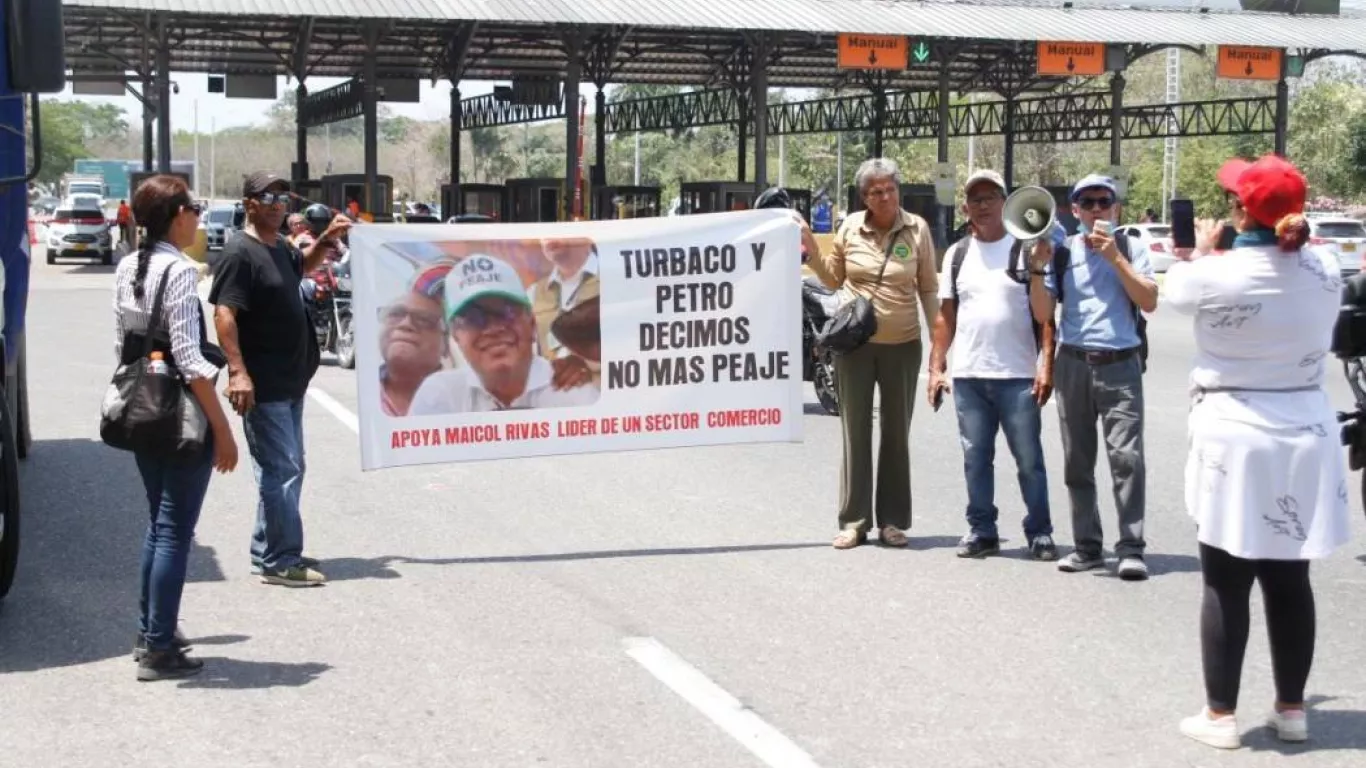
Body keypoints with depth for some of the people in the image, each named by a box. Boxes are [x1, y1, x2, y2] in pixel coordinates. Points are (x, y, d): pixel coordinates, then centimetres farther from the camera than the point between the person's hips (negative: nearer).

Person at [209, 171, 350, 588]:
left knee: (289, 469, 16)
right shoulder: (240, 252, -15)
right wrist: (237, 371, -31)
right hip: (262, 385, -10)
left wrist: (326, 239, 19)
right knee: (280, 471, -6)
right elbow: (224, 313, -23)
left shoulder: (281, 247, 12)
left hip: (290, 381, 10)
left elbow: (302, 266, 36)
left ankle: (269, 552, 26)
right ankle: (279, 561, 1)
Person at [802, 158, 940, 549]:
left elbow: (929, 289, 2)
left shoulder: (917, 228, -3)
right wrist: (811, 248, -4)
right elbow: (833, 278, 11)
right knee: (855, 432, 5)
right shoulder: (851, 227, -1)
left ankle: (892, 521, 17)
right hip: (855, 343, 1)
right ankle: (854, 521, 11)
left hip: (902, 345, 0)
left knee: (896, 434, 9)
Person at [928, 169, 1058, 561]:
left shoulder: (1027, 249, -1)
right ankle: (981, 531, 19)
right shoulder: (957, 254, 12)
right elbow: (946, 316, 13)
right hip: (968, 377, 4)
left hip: (1018, 376, -4)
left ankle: (1039, 533, 10)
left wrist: (1046, 364, -12)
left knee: (1029, 460, 2)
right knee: (976, 459, 9)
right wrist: (936, 368, 6)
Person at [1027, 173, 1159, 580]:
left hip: (1120, 365, -2)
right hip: (1072, 365, 3)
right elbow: (1042, 314, 5)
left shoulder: (1132, 248, 5)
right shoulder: (1061, 252, 7)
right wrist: (1038, 267, -8)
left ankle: (1131, 548, -10)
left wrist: (1115, 258, -12)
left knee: (1126, 456, -13)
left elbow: (1149, 302, -7)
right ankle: (1087, 546, 14)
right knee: (1077, 462, 6)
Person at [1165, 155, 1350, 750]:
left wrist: (1199, 251, 25)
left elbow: (1176, 292, 7)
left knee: (1226, 584, 4)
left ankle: (1220, 714, 8)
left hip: (1235, 439, -4)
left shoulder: (1217, 275, -14)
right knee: (1289, 581, 13)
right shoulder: (1324, 270, -1)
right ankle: (1291, 709, 21)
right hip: (1305, 437, 4)